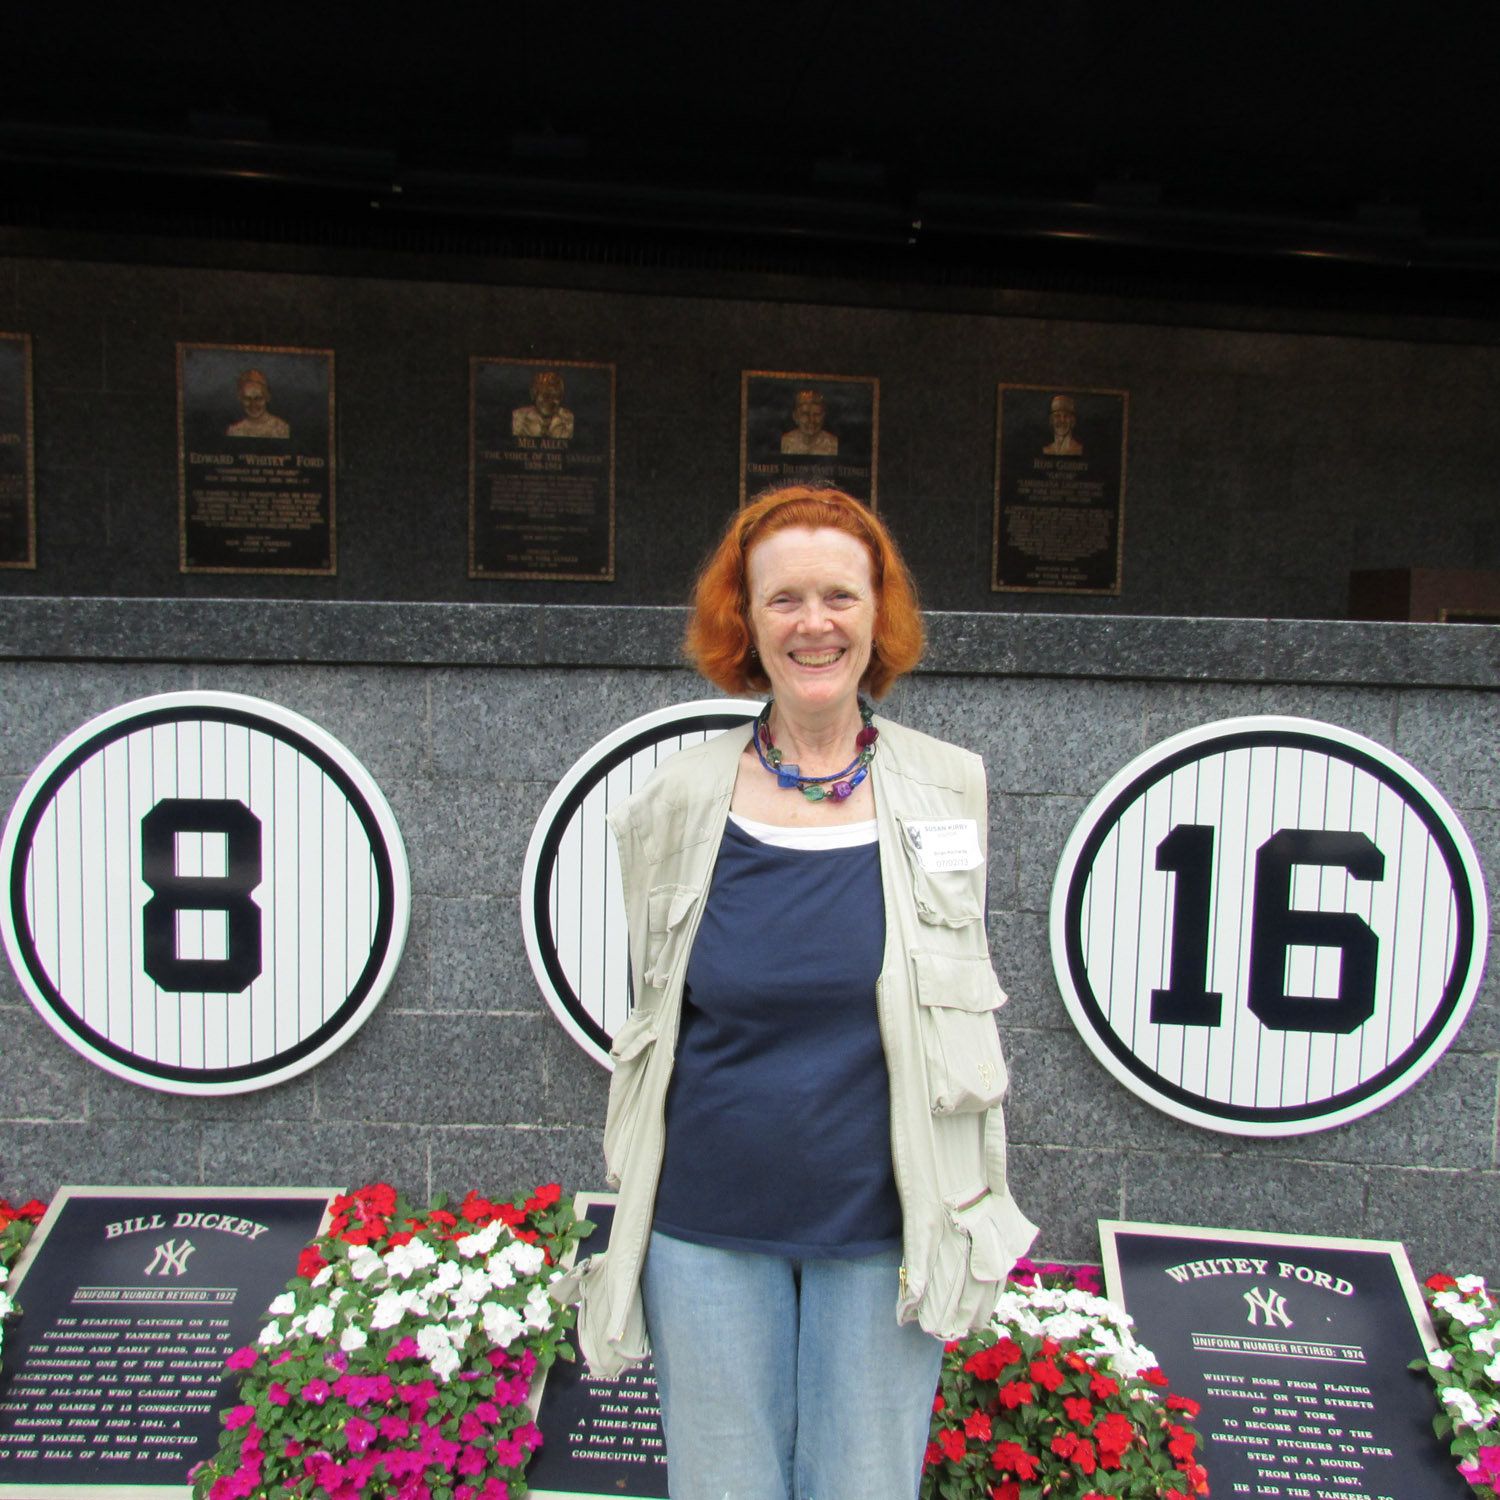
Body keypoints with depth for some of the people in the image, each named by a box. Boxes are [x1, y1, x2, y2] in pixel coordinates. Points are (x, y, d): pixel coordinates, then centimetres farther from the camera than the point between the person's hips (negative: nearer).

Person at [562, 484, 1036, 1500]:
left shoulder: (946, 787, -3)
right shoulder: (684, 798, -4)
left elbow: (967, 1009, 7)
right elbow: (651, 1017, 7)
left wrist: (975, 1209, 9)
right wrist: (633, 1209, 12)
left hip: (883, 1227, 0)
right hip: (708, 1226, 1)